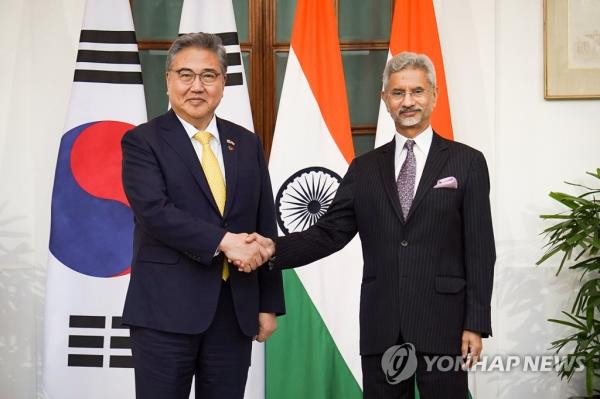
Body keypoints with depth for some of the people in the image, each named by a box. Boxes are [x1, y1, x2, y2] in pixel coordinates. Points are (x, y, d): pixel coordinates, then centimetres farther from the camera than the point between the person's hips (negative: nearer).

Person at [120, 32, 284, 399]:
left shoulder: (247, 144, 11)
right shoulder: (142, 142, -1)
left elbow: (265, 228, 11)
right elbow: (154, 212, -17)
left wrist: (269, 304, 9)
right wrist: (223, 240, -22)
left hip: (236, 310, 4)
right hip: (166, 311, -4)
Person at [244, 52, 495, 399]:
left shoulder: (467, 163, 2)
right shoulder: (365, 168, 10)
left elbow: (480, 250, -1)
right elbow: (329, 233, 4)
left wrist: (476, 324, -6)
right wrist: (275, 248, -12)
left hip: (442, 323, -2)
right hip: (381, 328, 3)